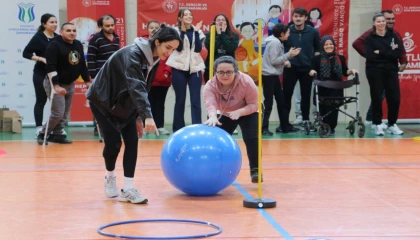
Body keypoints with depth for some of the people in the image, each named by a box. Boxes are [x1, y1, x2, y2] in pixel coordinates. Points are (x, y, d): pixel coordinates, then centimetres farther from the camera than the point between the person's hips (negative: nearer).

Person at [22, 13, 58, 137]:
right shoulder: (38, 37, -8)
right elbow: (25, 53, -10)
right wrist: (41, 59, -19)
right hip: (41, 74, -4)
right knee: (41, 101, 1)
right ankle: (39, 128, 8)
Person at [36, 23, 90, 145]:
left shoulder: (78, 45, 5)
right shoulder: (55, 45, -17)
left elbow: (82, 64, 15)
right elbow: (50, 67, -23)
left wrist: (87, 81, 13)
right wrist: (56, 85, -29)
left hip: (70, 84, 7)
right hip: (55, 84, -7)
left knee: (65, 113, 8)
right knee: (58, 112, -12)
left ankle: (57, 135, 20)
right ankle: (43, 135, 3)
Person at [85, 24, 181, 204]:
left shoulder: (154, 59, -6)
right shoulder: (132, 54, -31)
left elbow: (144, 89, 4)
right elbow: (136, 86, -44)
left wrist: (138, 117, 3)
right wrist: (147, 115, -54)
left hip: (124, 102, 7)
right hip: (102, 99, -7)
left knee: (132, 141, -7)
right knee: (113, 141, -9)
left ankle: (128, 190, -5)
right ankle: (110, 177, 20)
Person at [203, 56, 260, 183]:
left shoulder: (246, 82, -35)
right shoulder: (210, 86, -31)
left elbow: (254, 105, -29)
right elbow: (210, 104, -49)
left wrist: (239, 112, -49)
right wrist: (213, 117, -72)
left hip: (248, 114, -3)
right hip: (225, 116, 3)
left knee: (251, 138, -23)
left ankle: (255, 170, -16)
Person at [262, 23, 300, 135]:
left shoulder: (277, 42, 13)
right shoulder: (274, 43, -16)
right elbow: (273, 61, -20)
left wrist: (285, 60, -3)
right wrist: (289, 55, -15)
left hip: (274, 75, 10)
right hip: (269, 76, -10)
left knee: (281, 100, 14)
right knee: (268, 103, -8)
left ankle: (285, 125, 21)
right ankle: (263, 128, -4)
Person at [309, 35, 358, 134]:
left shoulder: (340, 58, 13)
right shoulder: (317, 59, 6)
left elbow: (345, 72, 15)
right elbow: (313, 70, 1)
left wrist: (351, 71, -4)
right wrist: (312, 72, -22)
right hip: (323, 88, -1)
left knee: (334, 107, -9)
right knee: (324, 108, -3)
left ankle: (331, 127, -1)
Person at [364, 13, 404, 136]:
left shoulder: (393, 35, 6)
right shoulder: (369, 38, 1)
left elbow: (399, 52, -8)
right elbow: (370, 55, -14)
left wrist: (380, 52, -13)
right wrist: (389, 52, -13)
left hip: (391, 71, 2)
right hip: (375, 72, -2)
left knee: (395, 98, 0)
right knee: (377, 99, 0)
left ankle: (392, 124, 13)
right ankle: (378, 125, 10)